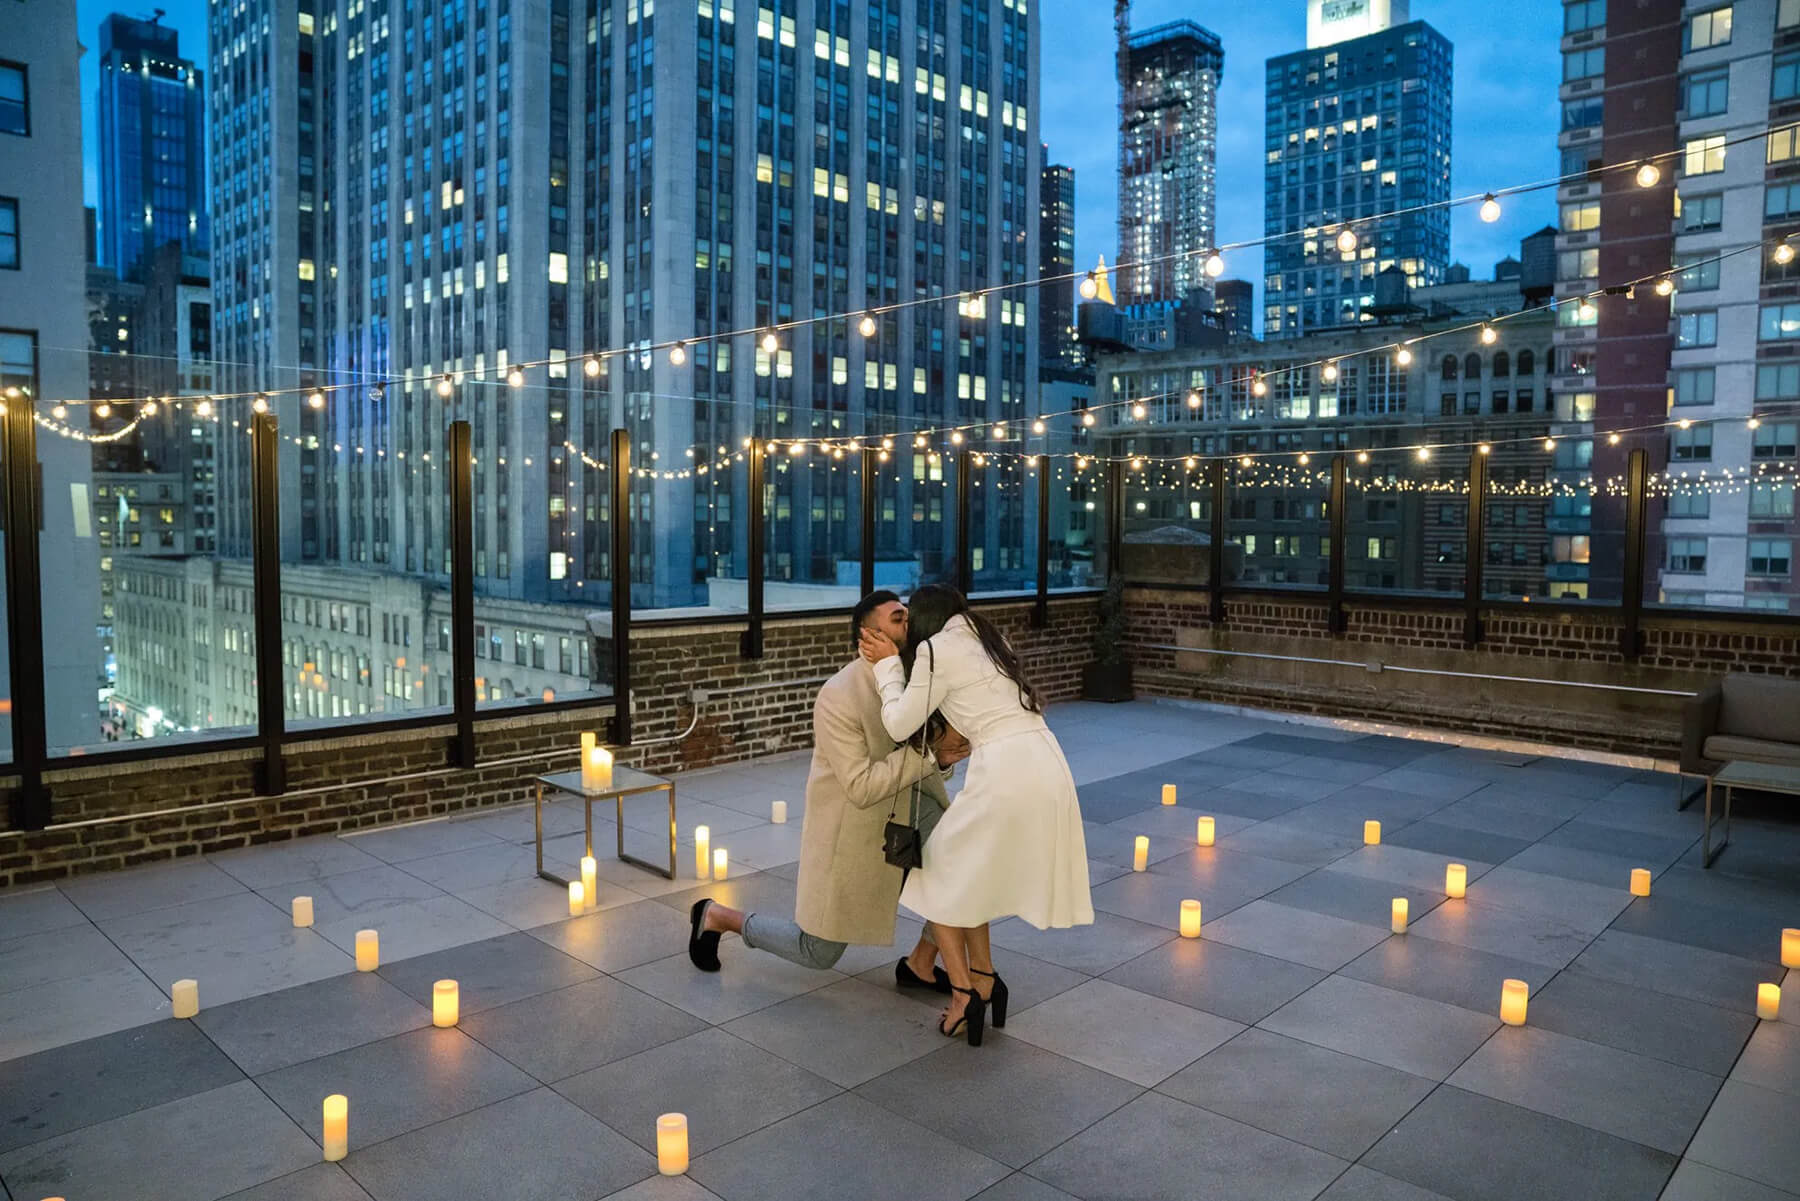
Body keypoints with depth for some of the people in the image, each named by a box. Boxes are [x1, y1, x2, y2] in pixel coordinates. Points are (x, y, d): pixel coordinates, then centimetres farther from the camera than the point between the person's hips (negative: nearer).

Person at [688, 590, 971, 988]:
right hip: (850, 824, -6)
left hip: (904, 805, 6)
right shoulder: (839, 697, -27)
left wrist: (945, 757, -22)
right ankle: (716, 917, 30)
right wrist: (930, 750, -33)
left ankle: (920, 965, 4)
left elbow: (926, 763, 1)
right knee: (818, 952, 7)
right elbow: (862, 787, -30)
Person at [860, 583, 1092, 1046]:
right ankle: (984, 979, 24)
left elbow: (899, 725, 3)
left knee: (942, 880, 12)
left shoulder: (936, 650, -1)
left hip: (1006, 772, -8)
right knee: (969, 874, 23)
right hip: (1048, 765, 8)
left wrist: (888, 663, 15)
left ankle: (964, 995, 10)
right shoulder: (989, 639, 22)